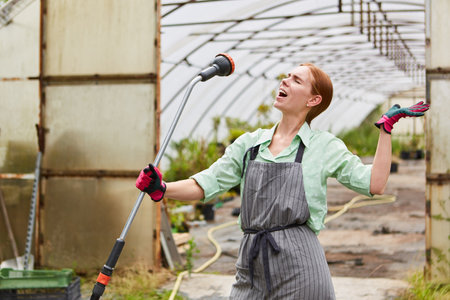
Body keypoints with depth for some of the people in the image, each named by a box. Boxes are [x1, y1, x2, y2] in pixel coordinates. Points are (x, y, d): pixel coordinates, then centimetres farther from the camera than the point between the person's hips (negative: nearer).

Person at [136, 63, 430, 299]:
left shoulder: (323, 146, 5)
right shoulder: (250, 143, 13)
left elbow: (374, 183, -2)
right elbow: (207, 184, 11)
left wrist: (387, 128, -4)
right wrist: (162, 189, -5)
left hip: (298, 260, -3)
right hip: (252, 261, 4)